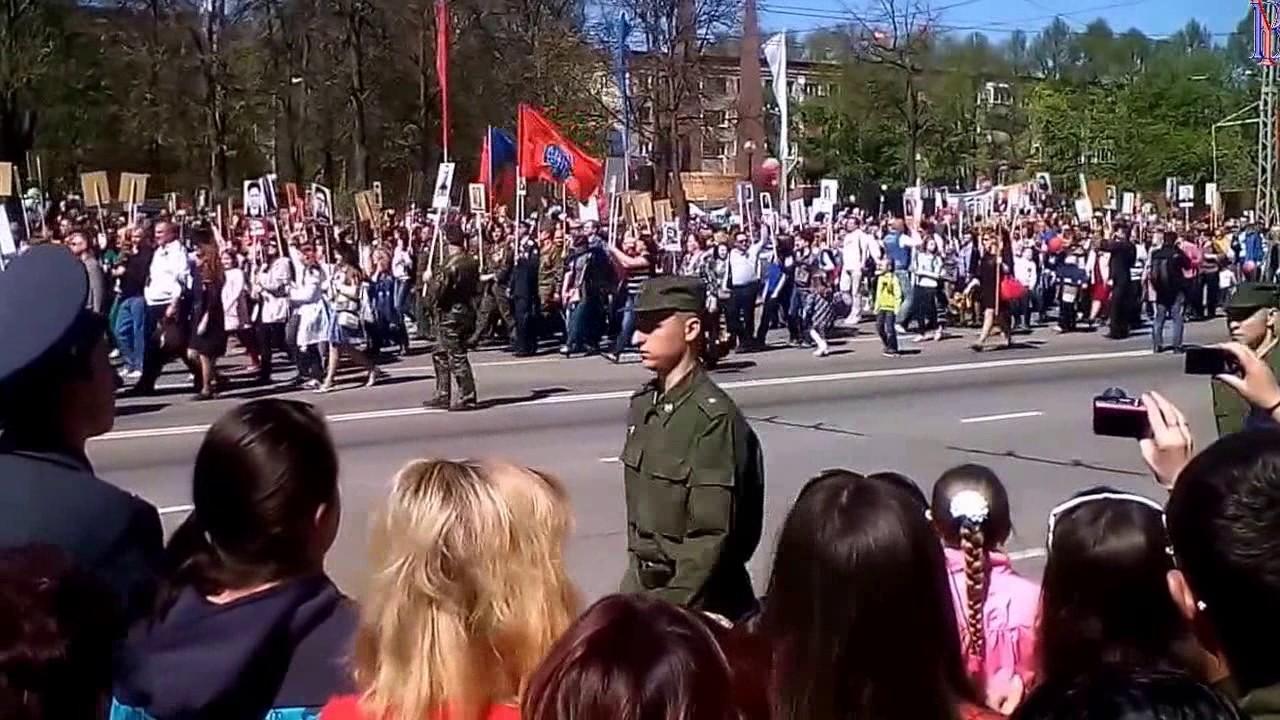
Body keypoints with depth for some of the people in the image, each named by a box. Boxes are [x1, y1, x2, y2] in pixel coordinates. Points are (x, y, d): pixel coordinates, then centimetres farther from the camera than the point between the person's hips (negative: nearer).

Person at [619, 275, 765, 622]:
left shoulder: (713, 417, -20)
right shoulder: (642, 405, 5)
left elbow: (712, 535, -21)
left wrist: (671, 606, -20)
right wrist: (637, 574, 14)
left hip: (696, 595, -7)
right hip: (639, 580, 7)